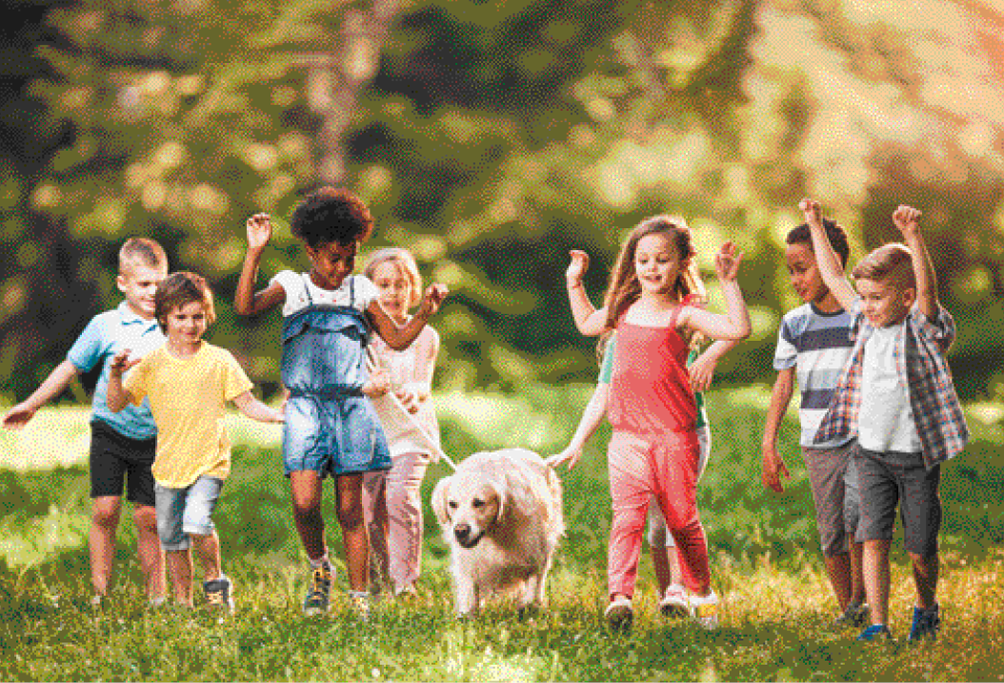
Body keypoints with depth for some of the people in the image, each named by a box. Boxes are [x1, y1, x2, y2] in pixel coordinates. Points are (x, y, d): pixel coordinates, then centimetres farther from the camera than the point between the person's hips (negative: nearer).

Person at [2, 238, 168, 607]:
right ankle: (100, 593, -3)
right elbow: (70, 368, 7)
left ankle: (156, 595, 11)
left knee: (148, 517, 0)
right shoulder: (105, 326, -2)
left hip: (153, 437, 1)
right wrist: (31, 405, 10)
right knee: (105, 510, -10)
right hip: (110, 430, -1)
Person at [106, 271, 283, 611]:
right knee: (171, 539, 10)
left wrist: (278, 415, -16)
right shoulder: (152, 364, 3)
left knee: (196, 524, -23)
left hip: (209, 463, -3)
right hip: (168, 465, 3)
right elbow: (116, 405, 4)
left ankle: (216, 581, 1)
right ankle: (183, 602, 25)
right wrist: (116, 375, -14)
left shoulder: (219, 360, 0)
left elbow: (247, 404, 1)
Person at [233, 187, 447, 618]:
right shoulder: (291, 286, 4)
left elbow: (397, 340, 17)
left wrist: (424, 314, 0)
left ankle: (360, 599, 9)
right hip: (305, 408, -1)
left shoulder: (360, 291, 11)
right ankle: (319, 569, 13)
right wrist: (255, 252, -17)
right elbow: (245, 307, -13)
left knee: (350, 509, 2)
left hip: (351, 406, 2)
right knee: (305, 502, -15)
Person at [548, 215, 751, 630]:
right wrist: (574, 283, 28)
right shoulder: (623, 310, 12)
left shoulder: (683, 315, -3)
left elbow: (739, 330, -18)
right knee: (628, 516, -14)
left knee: (682, 519, 8)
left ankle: (701, 593, 30)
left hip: (675, 436, -3)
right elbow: (587, 325, 35)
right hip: (627, 436, 3)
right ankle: (620, 597, -27)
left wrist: (728, 281, -18)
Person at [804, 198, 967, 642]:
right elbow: (833, 276, 16)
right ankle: (878, 623, -9)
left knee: (920, 550, 5)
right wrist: (815, 225, 18)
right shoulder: (866, 323, 6)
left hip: (918, 458, -4)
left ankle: (926, 607, 32)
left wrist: (913, 236, -44)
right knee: (874, 539, -9)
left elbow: (927, 288, -29)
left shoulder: (922, 330, -10)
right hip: (872, 453, 4)